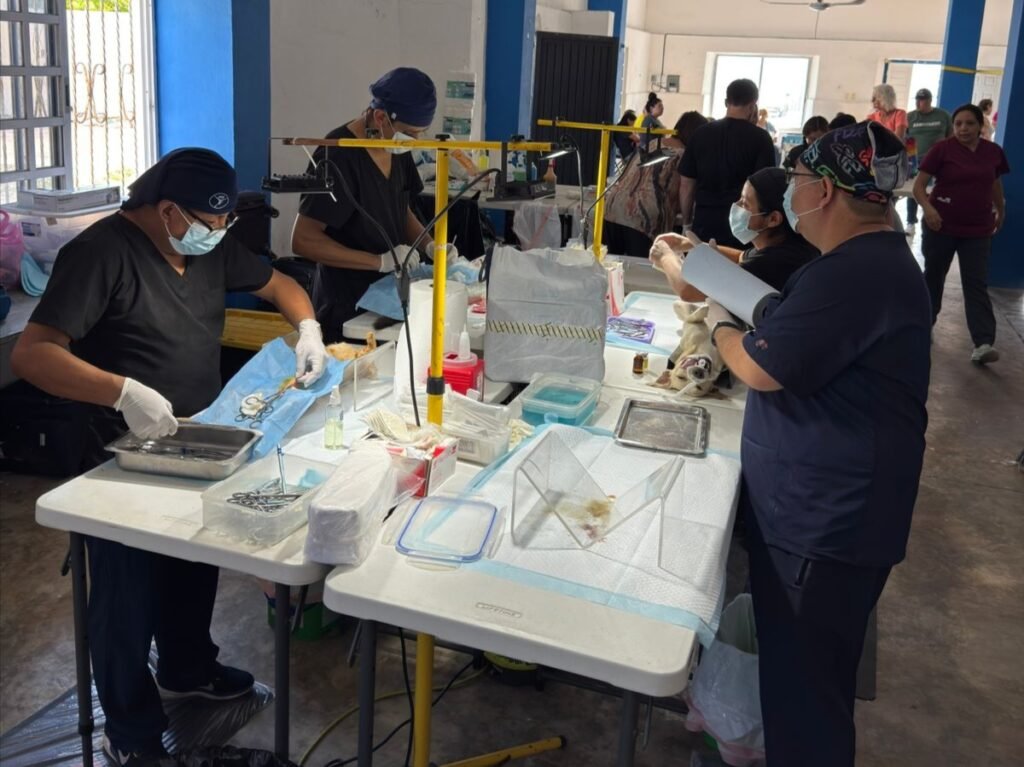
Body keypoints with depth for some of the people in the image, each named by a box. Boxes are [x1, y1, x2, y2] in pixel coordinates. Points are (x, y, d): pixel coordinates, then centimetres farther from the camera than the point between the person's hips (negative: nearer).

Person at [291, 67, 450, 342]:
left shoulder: (397, 151, 3)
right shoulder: (338, 157, -19)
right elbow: (303, 240, -21)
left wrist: (428, 244, -2)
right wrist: (381, 261, -26)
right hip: (347, 308, -7)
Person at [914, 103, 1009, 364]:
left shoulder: (993, 152, 2)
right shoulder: (942, 149, -9)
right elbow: (919, 185, -10)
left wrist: (1000, 212, 31)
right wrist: (928, 208, -28)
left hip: (978, 231, 2)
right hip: (941, 227, -2)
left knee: (976, 285, -3)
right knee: (933, 277, 14)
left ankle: (983, 344, -10)